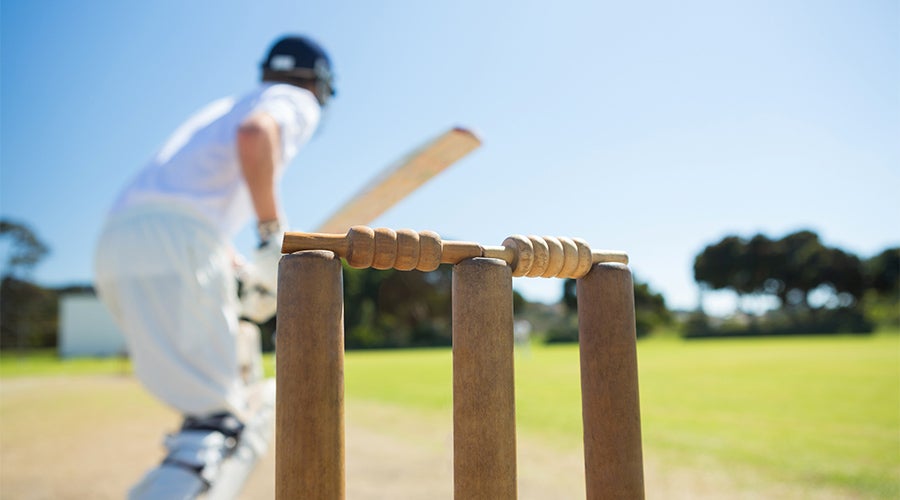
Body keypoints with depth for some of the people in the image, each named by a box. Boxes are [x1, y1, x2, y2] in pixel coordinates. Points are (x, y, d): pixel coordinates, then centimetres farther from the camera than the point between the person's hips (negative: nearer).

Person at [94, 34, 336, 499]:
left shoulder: (227, 107, 36)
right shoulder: (296, 103, 10)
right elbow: (255, 134, -16)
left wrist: (242, 273, 25)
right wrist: (274, 233, -13)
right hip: (173, 245, -9)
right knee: (217, 417, -14)